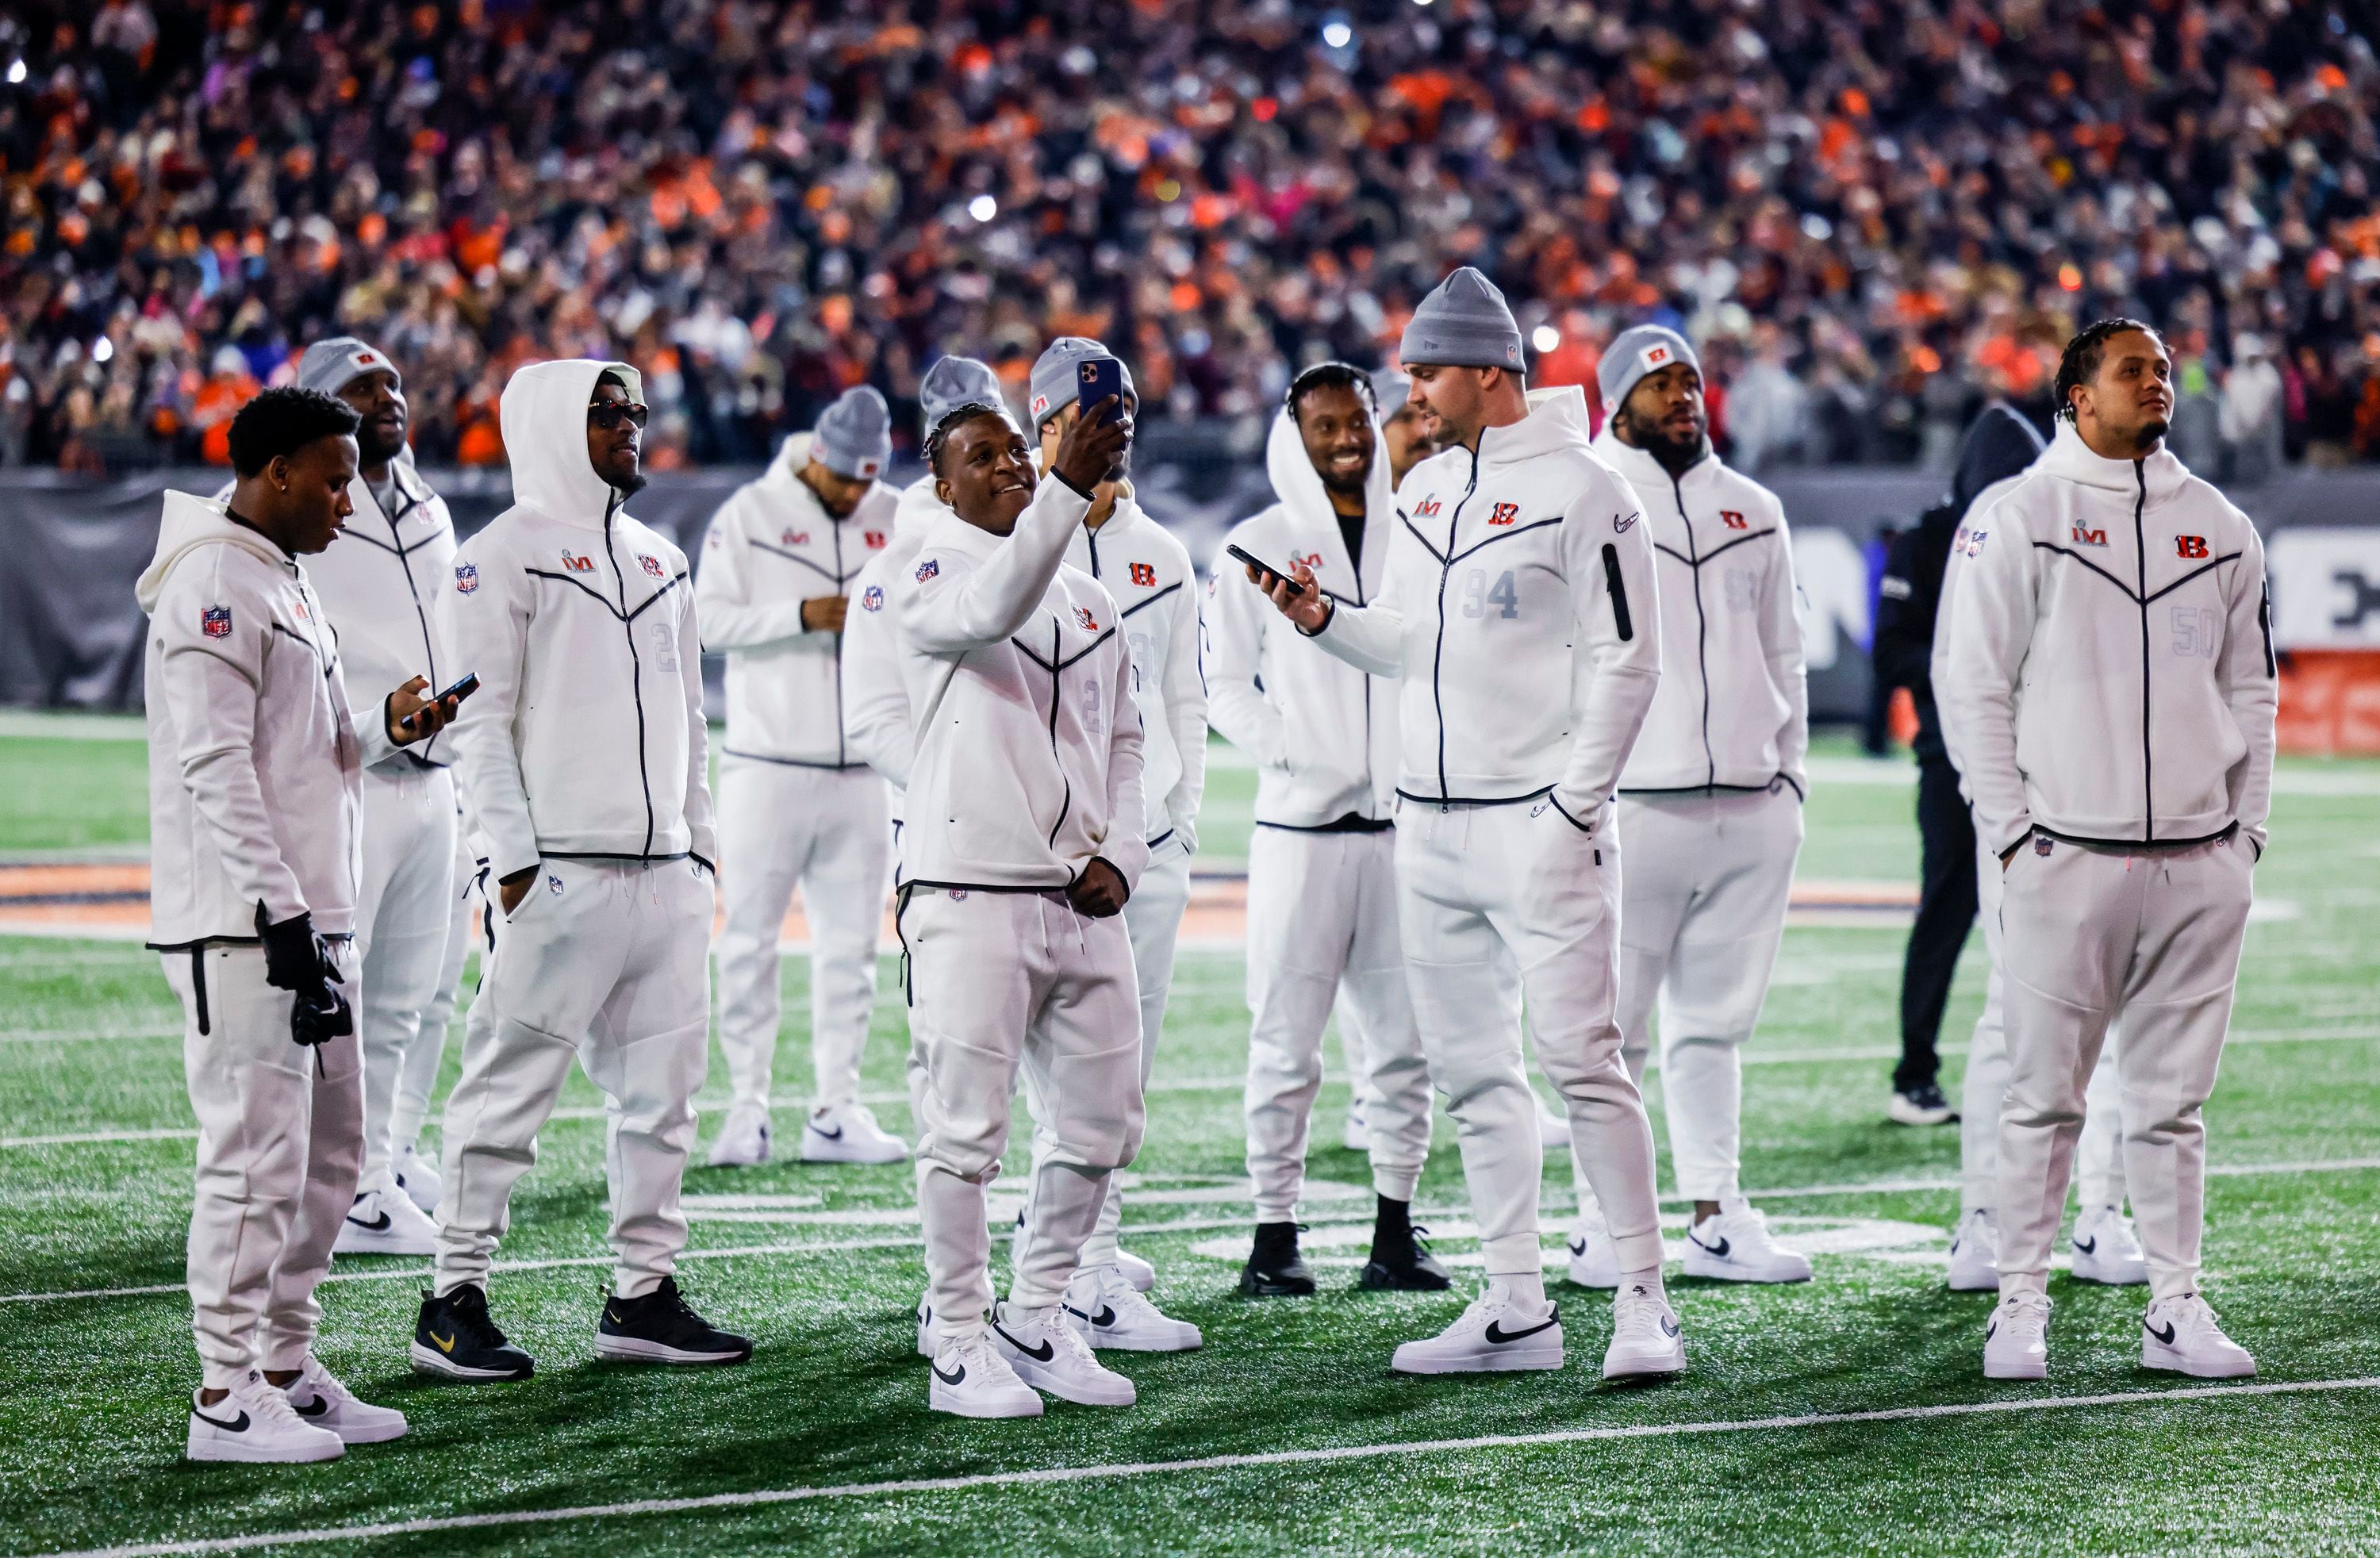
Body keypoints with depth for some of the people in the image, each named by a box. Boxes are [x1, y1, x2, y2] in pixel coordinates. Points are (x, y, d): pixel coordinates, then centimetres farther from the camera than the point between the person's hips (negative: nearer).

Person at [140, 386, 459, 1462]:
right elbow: (216, 768, -19)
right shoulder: (214, 586, -13)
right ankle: (225, 1400, -2)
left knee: (328, 1153, 13)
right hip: (238, 927, -10)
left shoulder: (289, 585, 19)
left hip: (308, 919, 10)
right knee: (258, 1154, -8)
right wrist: (282, 916, -22)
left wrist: (390, 724, 6)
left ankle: (287, 1371, 22)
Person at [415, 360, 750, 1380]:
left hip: (665, 873, 7)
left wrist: (701, 844, 17)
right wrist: (514, 860, -15)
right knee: (512, 1084, -5)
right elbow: (480, 720, -9)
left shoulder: (661, 562, 19)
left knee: (662, 1090, 8)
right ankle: (454, 1300, 1)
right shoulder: (503, 558, -4)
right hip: (560, 872, -7)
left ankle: (643, 1296, 16)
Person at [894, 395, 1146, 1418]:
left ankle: (1036, 1322, 24)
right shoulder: (930, 583, -3)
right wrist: (1067, 490, -39)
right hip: (969, 899, -6)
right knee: (966, 1132, -5)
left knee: (1099, 1126, 10)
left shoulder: (1090, 601, 17)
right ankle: (961, 1349, 4)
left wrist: (1120, 855, 4)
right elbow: (990, 609, -27)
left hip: (1082, 905, 6)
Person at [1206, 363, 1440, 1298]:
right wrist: (1289, 754, -12)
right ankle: (1274, 1236, 3)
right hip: (1302, 827, -3)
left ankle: (1394, 1235, 14)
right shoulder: (1259, 545, 3)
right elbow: (1226, 683, 2)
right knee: (1287, 1036, -4)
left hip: (1405, 825, 4)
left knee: (1405, 1037, 6)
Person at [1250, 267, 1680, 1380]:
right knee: (1469, 1068, 8)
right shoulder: (1424, 490, 15)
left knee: (1579, 1058, -11)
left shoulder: (1580, 491, -9)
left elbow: (1625, 663, -11)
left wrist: (1570, 811, -14)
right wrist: (1325, 618, 2)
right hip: (1429, 821, 8)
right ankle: (1516, 1309, 14)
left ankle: (1644, 1299, -3)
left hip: (1539, 823, -8)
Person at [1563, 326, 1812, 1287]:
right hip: (1632, 804, -5)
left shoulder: (1753, 509, 16)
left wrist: (1790, 774, 15)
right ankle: (1602, 1219, 4)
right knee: (1613, 1025, -2)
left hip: (1752, 807, 5)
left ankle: (1715, 1215, 14)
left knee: (1717, 1020, 9)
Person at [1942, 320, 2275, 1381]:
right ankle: (2021, 1303, 7)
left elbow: (2249, 689, 19)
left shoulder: (2220, 527, 13)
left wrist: (2246, 829, 10)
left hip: (2200, 863, 4)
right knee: (2045, 1096, -1)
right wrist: (2012, 833, -6)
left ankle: (2175, 1306, 11)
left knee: (2173, 1098, 7)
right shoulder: (2022, 518, 0)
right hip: (2066, 856, -4)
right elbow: (1974, 686, 0)